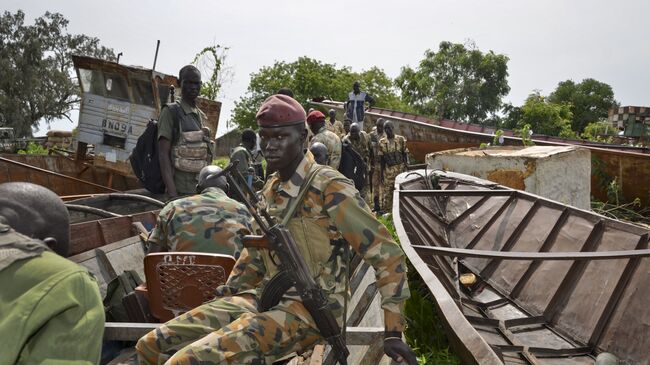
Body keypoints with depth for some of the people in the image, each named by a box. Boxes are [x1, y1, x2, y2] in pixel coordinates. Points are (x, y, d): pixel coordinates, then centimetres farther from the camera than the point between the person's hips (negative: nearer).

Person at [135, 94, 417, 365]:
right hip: (267, 297, 7)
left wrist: (393, 331, -12)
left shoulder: (329, 188, -13)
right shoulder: (270, 189, 10)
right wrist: (225, 295, 20)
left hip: (310, 309, -7)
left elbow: (386, 253, -12)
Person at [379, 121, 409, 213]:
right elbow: (382, 159, 10)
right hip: (388, 171, 2)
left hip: (400, 169, -2)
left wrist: (406, 169, -4)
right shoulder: (382, 142, 6)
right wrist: (382, 174, 9)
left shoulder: (401, 139, 0)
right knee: (387, 192, 1)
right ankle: (386, 212, 9)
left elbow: (405, 155, 3)